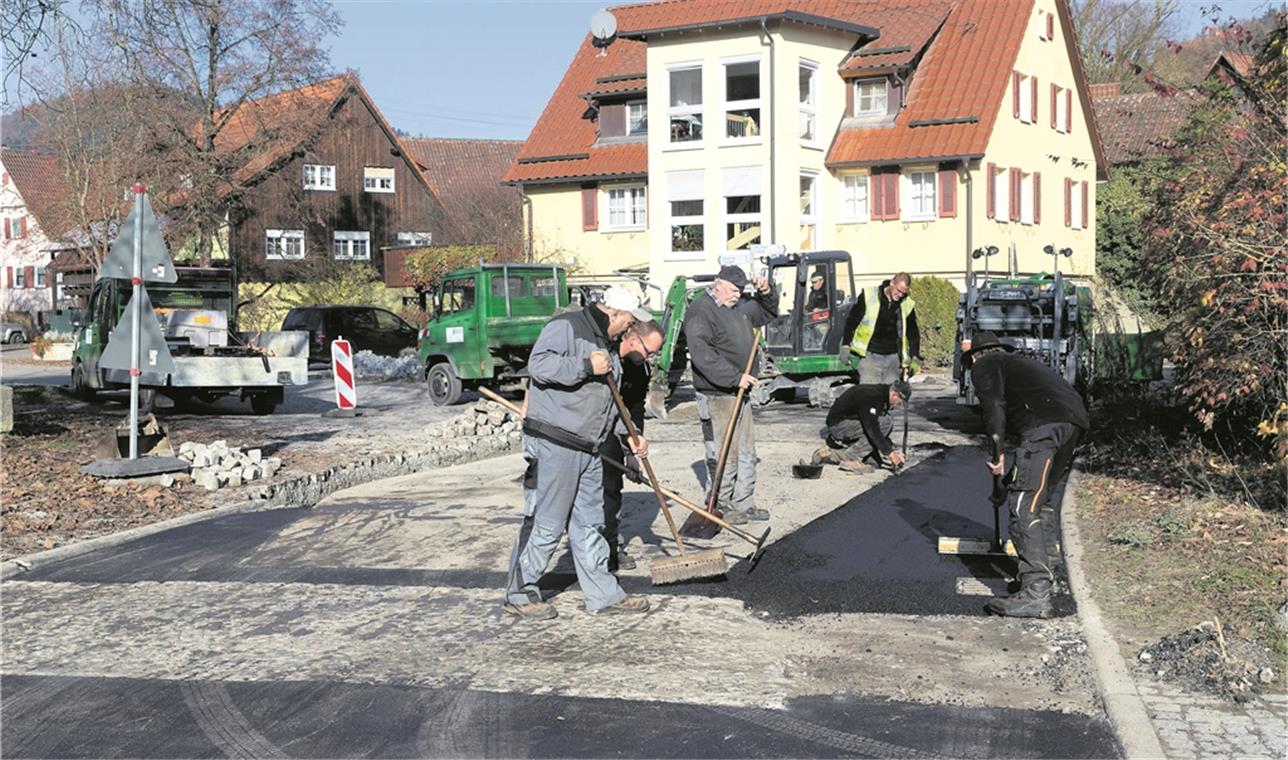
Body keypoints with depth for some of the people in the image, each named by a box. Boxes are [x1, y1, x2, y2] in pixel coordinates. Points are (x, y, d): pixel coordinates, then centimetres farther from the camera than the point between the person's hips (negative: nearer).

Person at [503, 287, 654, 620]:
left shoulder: (605, 347, 22)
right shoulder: (566, 326, -8)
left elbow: (609, 403, 29)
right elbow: (539, 364, -23)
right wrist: (586, 366, -21)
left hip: (588, 450, 9)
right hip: (553, 445, -9)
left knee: (589, 524, 14)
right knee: (545, 523, -3)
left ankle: (604, 595, 21)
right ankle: (519, 593, 9)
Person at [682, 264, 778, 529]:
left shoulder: (739, 306, 14)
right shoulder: (701, 311, -15)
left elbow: (767, 314, 30)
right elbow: (702, 354, -26)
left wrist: (766, 293, 8)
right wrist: (735, 377, -27)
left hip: (738, 393, 10)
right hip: (716, 395, -10)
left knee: (746, 451, 14)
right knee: (723, 455, -7)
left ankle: (743, 505, 24)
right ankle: (719, 508, 4)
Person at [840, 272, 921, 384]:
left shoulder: (908, 305, 4)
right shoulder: (868, 296, -3)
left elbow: (913, 334, 13)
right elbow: (851, 321, 3)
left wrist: (914, 358, 4)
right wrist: (845, 346, -2)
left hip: (893, 358, 3)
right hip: (870, 355, -3)